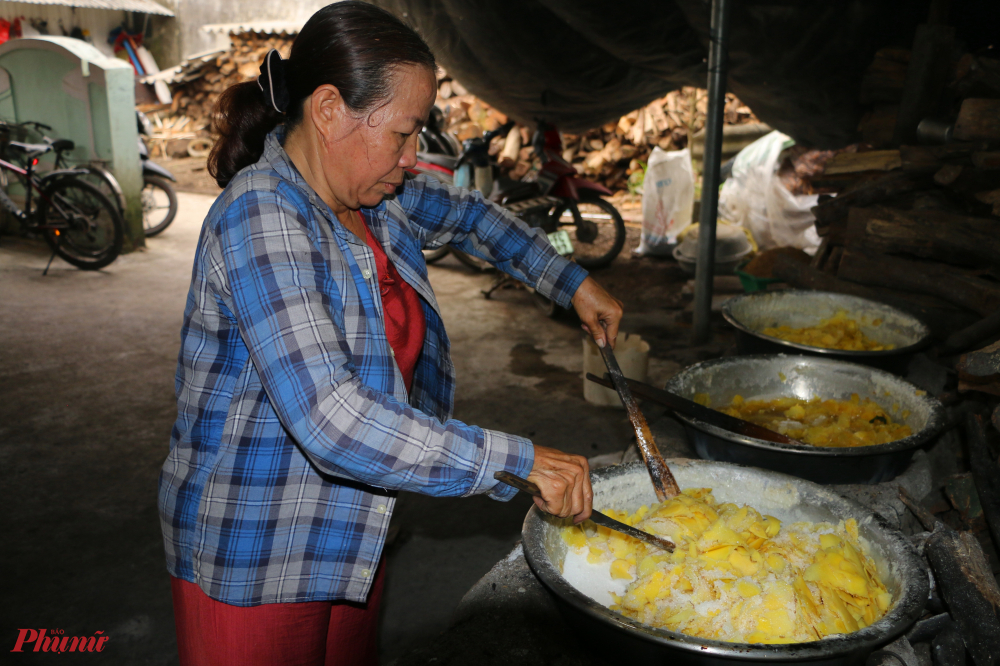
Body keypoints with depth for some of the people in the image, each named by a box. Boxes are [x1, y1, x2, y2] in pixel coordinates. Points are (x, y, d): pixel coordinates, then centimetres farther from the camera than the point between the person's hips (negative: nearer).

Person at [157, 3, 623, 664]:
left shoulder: (378, 199, -1)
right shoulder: (262, 218, -27)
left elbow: (468, 215, 20)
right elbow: (332, 422, -36)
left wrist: (574, 283, 11)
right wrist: (517, 461, -32)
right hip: (256, 559, -8)